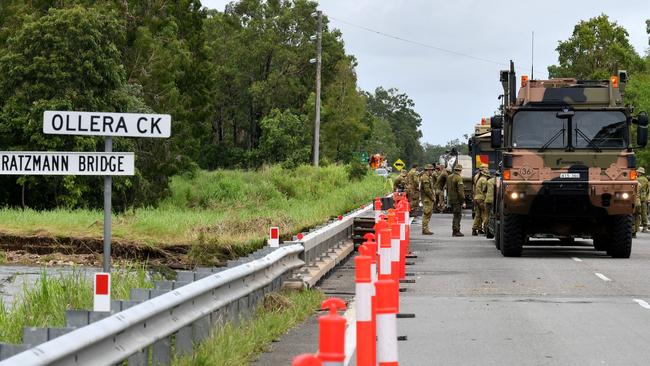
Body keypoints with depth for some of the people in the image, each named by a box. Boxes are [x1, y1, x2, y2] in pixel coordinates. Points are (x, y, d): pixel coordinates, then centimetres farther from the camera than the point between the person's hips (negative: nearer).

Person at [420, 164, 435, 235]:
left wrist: (433, 197, 14)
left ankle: (425, 229, 16)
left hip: (429, 199, 11)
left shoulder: (428, 177, 19)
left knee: (428, 213, 13)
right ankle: (425, 230, -8)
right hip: (427, 199, -11)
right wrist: (433, 197, -15)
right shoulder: (425, 178, -16)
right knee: (427, 214, -9)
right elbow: (427, 190, -22)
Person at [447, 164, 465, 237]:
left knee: (456, 215, 16)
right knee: (457, 215, -3)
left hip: (451, 200, 8)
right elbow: (460, 190, -19)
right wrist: (463, 201, -15)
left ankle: (454, 231, 18)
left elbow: (447, 189, 18)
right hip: (457, 200, -8)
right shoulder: (459, 178, -14)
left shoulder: (449, 177, 12)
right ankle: (456, 231, -4)